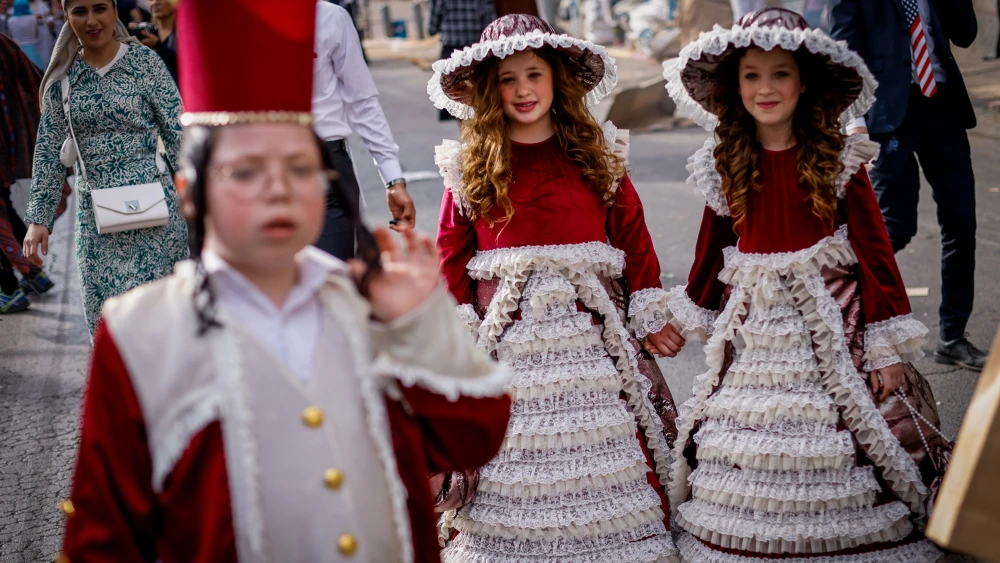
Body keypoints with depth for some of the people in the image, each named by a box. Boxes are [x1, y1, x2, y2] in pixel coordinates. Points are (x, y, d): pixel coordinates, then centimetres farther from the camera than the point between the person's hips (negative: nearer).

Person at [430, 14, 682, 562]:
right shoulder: (470, 164, 4)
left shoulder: (598, 153, 6)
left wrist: (652, 317, 3)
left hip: (591, 327, 1)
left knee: (605, 455, 2)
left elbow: (633, 237, 6)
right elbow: (451, 253, 5)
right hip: (507, 328, 0)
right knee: (509, 460, 2)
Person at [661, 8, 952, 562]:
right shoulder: (725, 166, 5)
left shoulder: (839, 159, -5)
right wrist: (690, 316, 25)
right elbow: (712, 246, 17)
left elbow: (874, 246, -5)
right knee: (747, 465, 4)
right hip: (752, 325, 3)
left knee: (830, 460, -4)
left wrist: (888, 344, -7)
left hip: (832, 319, -3)